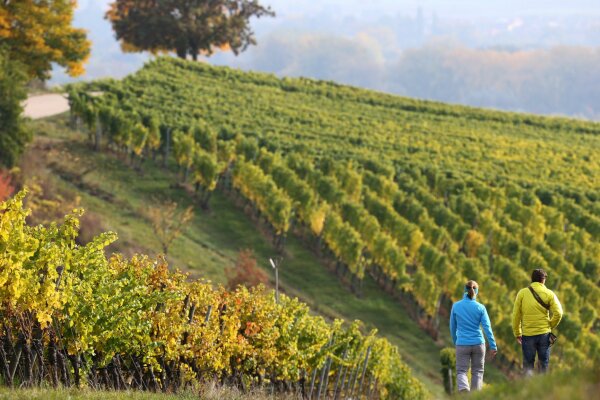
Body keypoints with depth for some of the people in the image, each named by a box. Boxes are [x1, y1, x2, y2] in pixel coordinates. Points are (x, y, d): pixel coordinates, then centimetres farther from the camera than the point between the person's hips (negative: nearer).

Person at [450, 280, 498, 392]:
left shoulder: (456, 306, -1)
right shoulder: (480, 307, -4)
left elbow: (452, 327, 8)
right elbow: (487, 327, -7)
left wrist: (455, 342, 22)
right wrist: (493, 346, -4)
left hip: (462, 344, 0)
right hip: (478, 343, 0)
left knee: (461, 371, 3)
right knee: (477, 371, 14)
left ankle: (463, 388, -26)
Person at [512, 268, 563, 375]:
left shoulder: (522, 293, 1)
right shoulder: (549, 294, -2)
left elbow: (516, 315, 2)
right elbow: (558, 313, -9)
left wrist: (517, 333, 10)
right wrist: (550, 326, 8)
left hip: (527, 334, 0)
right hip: (544, 333, 0)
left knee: (528, 364, 7)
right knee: (544, 364, 9)